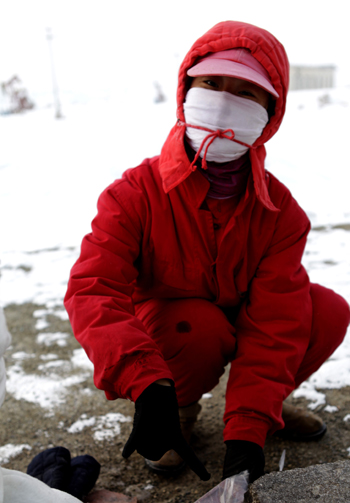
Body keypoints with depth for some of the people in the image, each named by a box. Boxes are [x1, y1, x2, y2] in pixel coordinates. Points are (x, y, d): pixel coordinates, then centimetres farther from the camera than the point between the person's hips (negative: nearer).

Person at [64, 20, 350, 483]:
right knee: (201, 325, -36)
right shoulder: (135, 193, -21)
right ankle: (181, 407, -2)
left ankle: (270, 402, 8)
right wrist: (148, 386, -49)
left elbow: (276, 323, -22)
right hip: (163, 336, -2)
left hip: (241, 326, 3)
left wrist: (247, 432, -33)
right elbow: (92, 289, -32)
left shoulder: (279, 210, -15)